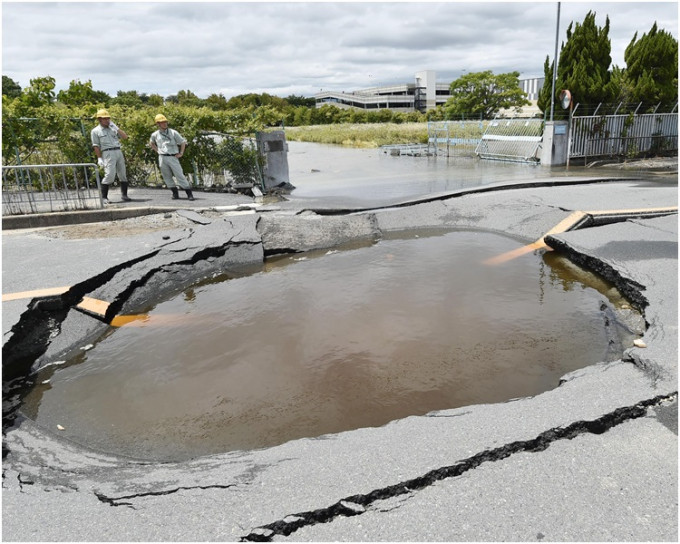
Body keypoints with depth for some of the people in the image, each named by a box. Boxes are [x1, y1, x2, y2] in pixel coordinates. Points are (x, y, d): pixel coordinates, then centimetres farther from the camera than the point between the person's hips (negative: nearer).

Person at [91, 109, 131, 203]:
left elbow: (125, 136, 11)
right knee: (109, 175, -15)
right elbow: (96, 146, 0)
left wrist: (116, 127, 4)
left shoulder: (113, 128, 19)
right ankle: (104, 197, -8)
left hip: (119, 152, 5)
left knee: (123, 175, 5)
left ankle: (124, 195, 14)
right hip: (108, 153, -5)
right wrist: (99, 158, -8)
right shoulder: (95, 131, 6)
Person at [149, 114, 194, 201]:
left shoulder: (173, 132, -2)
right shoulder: (155, 135, 6)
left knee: (180, 176, -7)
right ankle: (175, 193, 16)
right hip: (162, 158, 3)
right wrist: (157, 150, 13)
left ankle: (189, 194, -7)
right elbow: (151, 143, 26)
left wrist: (181, 153, -3)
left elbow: (183, 142, 4)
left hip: (173, 157, -3)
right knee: (167, 177, 6)